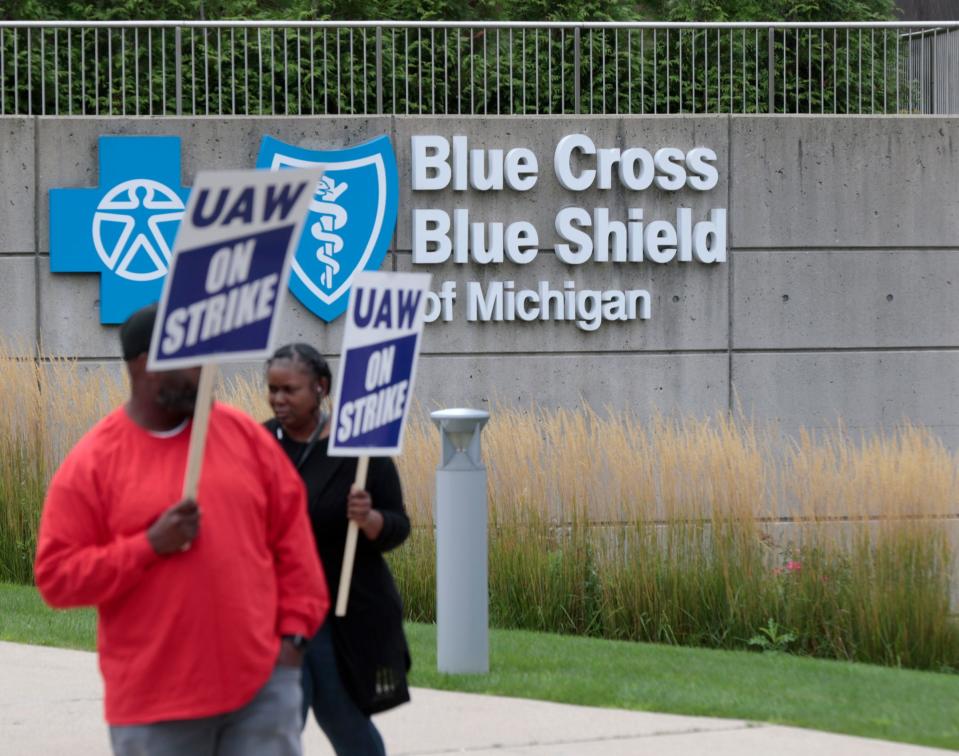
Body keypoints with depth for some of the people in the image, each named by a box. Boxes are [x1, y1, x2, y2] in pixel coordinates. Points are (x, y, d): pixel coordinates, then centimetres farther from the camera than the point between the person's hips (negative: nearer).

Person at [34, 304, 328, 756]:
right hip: (155, 700, -2)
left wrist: (295, 629, 2)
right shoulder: (91, 464, -4)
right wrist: (149, 546, -16)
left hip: (262, 680, 2)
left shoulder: (244, 435, 5)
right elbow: (57, 577, -6)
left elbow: (291, 537, 10)